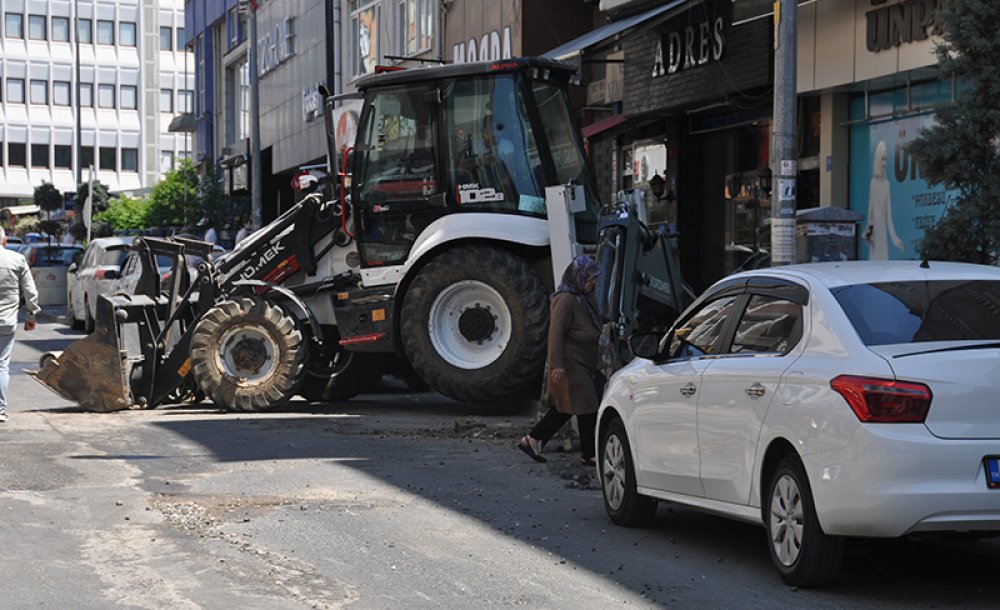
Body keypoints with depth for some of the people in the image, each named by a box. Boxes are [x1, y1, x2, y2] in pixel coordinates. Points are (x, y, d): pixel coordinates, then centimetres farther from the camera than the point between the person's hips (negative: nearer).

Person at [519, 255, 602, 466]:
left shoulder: (583, 299, 15)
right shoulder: (565, 300, -16)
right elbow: (556, 332, -21)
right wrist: (557, 365, -25)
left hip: (583, 366, 10)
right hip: (570, 366, -10)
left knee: (563, 408, 12)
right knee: (587, 409, -5)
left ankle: (532, 440, 17)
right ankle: (589, 454, 3)